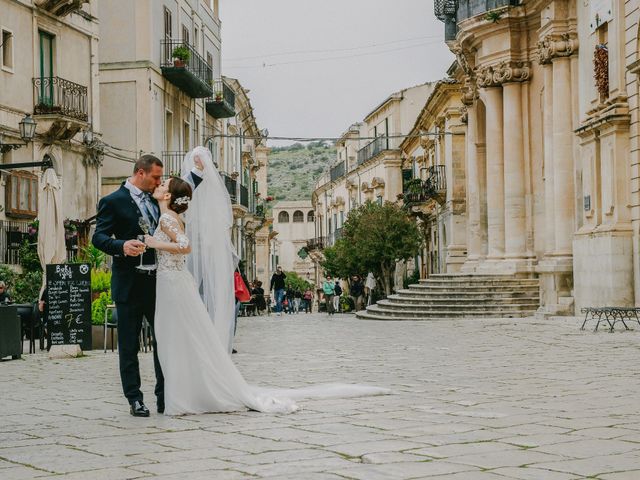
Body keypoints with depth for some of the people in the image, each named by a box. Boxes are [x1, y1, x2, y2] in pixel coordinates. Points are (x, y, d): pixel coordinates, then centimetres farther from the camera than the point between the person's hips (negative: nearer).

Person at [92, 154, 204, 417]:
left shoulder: (155, 199, 13)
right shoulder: (113, 202, -5)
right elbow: (99, 237, -11)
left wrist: (199, 169, 13)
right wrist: (122, 246, -30)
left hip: (157, 281, 6)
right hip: (130, 284, -6)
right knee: (129, 345, 1)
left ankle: (165, 396, 18)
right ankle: (135, 400, 7)